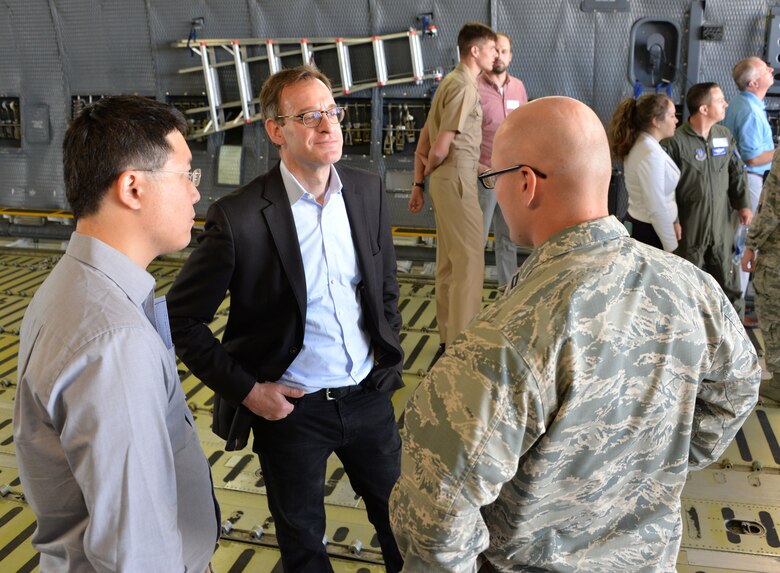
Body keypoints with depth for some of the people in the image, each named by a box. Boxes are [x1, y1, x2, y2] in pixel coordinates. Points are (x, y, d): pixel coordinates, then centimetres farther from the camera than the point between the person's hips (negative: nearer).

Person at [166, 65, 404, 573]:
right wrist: (246, 389, -12)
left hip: (368, 394, 4)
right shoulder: (239, 217, -20)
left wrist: (388, 350, 8)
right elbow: (183, 318, -11)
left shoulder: (368, 191, -5)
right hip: (291, 406, -3)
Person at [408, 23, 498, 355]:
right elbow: (441, 147, -18)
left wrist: (418, 182, 16)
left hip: (446, 179, 10)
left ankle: (448, 338, 24)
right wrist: (429, 169, 3)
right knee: (469, 259, -7)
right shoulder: (464, 86, -14)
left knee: (448, 260, 14)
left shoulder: (451, 81, 16)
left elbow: (426, 136, 16)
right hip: (456, 178, -10)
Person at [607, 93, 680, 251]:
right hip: (651, 232, -9)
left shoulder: (641, 145, 6)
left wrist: (673, 222, 11)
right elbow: (657, 208, -23)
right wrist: (672, 248, -18)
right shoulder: (651, 154, -23)